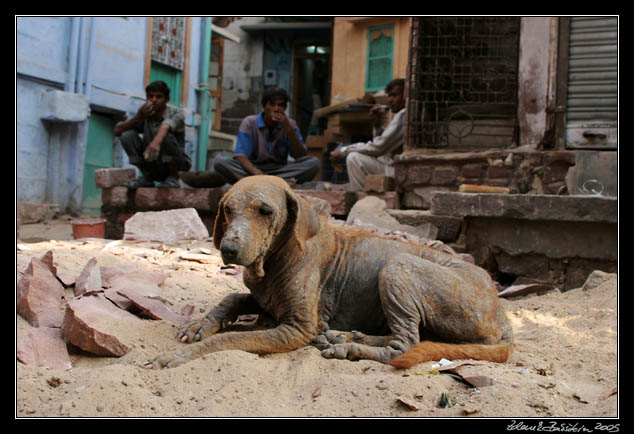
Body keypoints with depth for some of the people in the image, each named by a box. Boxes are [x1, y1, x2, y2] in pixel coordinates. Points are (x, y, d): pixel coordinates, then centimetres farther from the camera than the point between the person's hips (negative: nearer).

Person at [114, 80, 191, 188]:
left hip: (176, 164, -4)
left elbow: (165, 126, -39)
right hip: (154, 168, 4)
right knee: (127, 135, -13)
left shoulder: (176, 115, -14)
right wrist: (138, 117, -25)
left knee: (165, 134, -31)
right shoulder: (145, 117, -1)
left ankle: (173, 178, -14)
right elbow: (117, 131, -11)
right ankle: (147, 178, -3)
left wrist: (157, 141, -61)